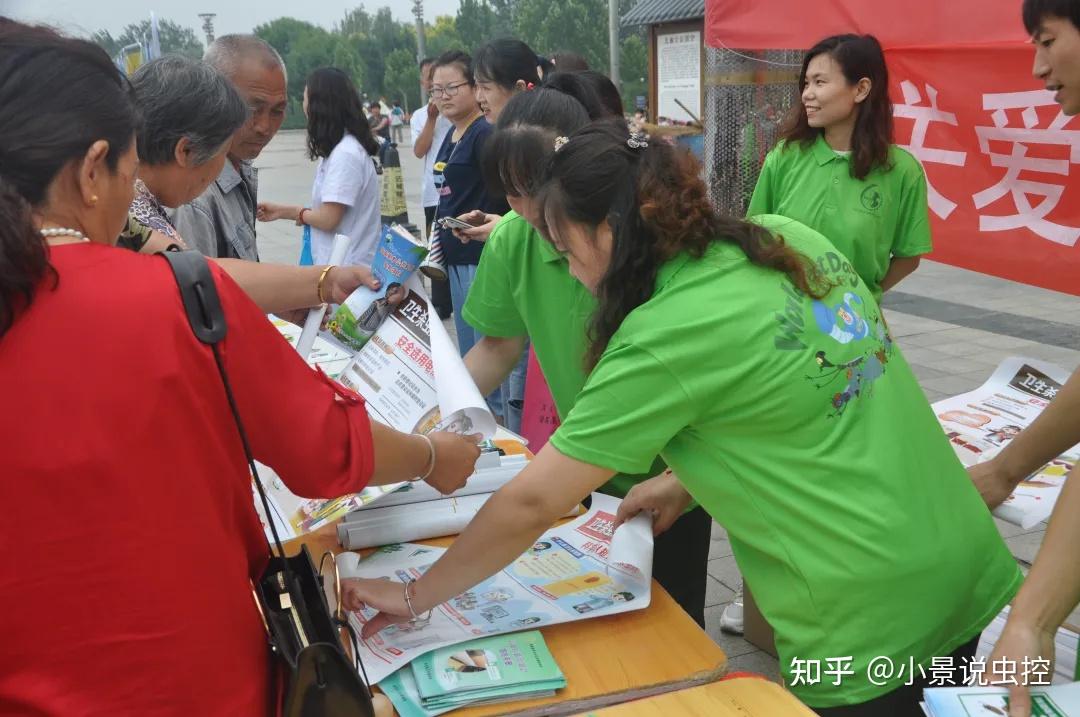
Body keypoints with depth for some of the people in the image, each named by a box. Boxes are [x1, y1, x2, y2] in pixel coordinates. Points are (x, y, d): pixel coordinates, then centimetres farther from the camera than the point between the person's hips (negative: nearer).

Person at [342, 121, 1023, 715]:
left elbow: (530, 504, -16)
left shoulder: (663, 338, -22)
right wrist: (682, 480, 12)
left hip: (872, 622, -7)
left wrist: (416, 596, -2)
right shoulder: (793, 238, -1)